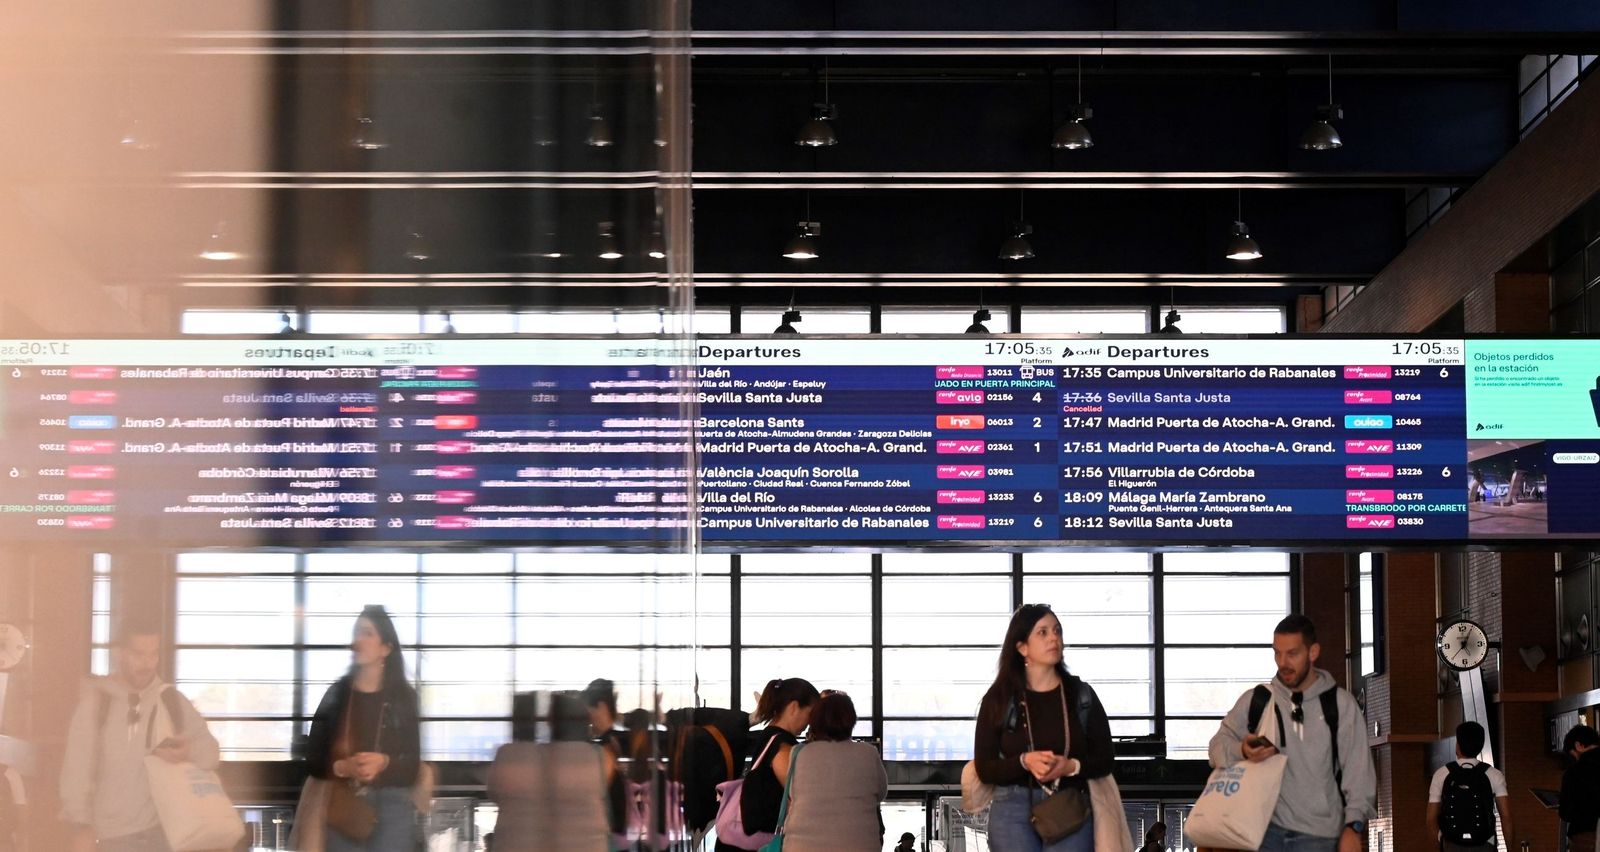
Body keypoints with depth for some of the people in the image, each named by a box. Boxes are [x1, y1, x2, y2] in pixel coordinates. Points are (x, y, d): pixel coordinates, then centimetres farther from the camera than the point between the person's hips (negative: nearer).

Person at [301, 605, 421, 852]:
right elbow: (313, 756, 7)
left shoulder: (403, 696, 5)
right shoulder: (337, 693, 8)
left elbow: (413, 762, 4)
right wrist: (340, 767, -14)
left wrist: (383, 763, -16)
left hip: (392, 805, -1)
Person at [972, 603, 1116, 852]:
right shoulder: (998, 699, 3)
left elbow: (1104, 759, 7)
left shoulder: (1082, 695, 7)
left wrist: (1072, 766, -15)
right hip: (1014, 812, -1)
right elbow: (985, 768, 1)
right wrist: (1025, 762, -19)